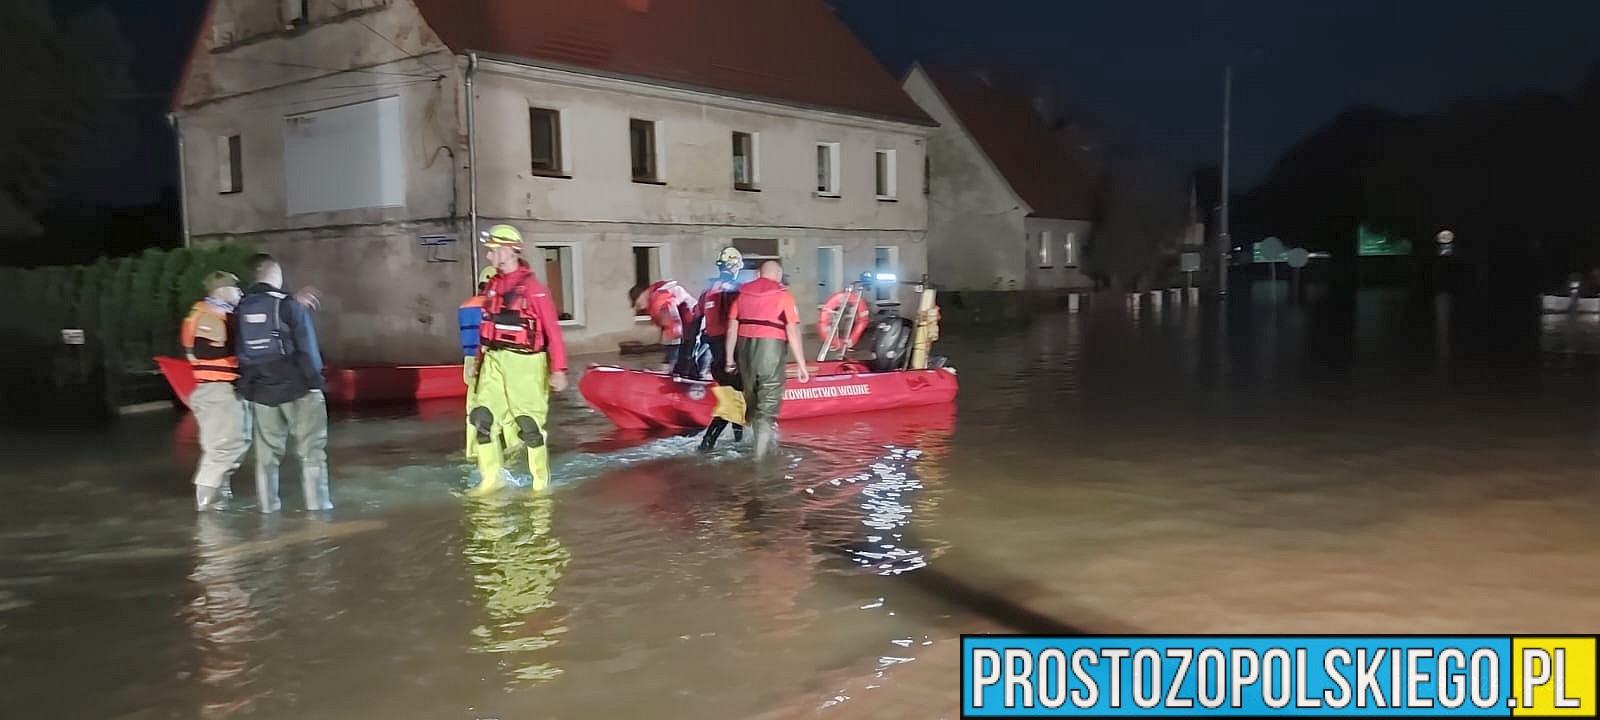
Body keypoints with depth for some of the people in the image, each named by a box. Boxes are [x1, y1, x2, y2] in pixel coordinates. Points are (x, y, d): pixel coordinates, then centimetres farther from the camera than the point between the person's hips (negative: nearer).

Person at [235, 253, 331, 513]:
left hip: (260, 390, 5)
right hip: (297, 387, -4)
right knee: (311, 448, 3)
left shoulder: (241, 309, 3)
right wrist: (315, 381, -7)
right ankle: (317, 503, 1)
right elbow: (306, 348, -13)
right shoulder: (290, 306, -11)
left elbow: (240, 350, 8)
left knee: (267, 451, 12)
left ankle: (268, 506, 16)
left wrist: (246, 388, 15)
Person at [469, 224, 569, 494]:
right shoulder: (493, 286, 10)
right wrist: (480, 363, 18)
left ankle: (540, 482, 16)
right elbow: (486, 327, 16)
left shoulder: (533, 288, -13)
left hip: (524, 363, -7)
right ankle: (491, 478, 12)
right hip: (494, 361, 7)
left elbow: (553, 330, -14)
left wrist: (558, 369, -18)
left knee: (529, 424, 0)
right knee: (482, 417, 1)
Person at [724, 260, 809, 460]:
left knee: (752, 398, 19)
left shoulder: (743, 294, 11)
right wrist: (802, 366, -4)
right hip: (770, 348, -4)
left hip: (745, 349, 4)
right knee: (769, 400, -1)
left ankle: (765, 441, 33)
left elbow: (732, 329, 8)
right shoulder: (783, 296, -1)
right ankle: (761, 452, -7)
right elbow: (793, 333, -7)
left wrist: (729, 358, 14)